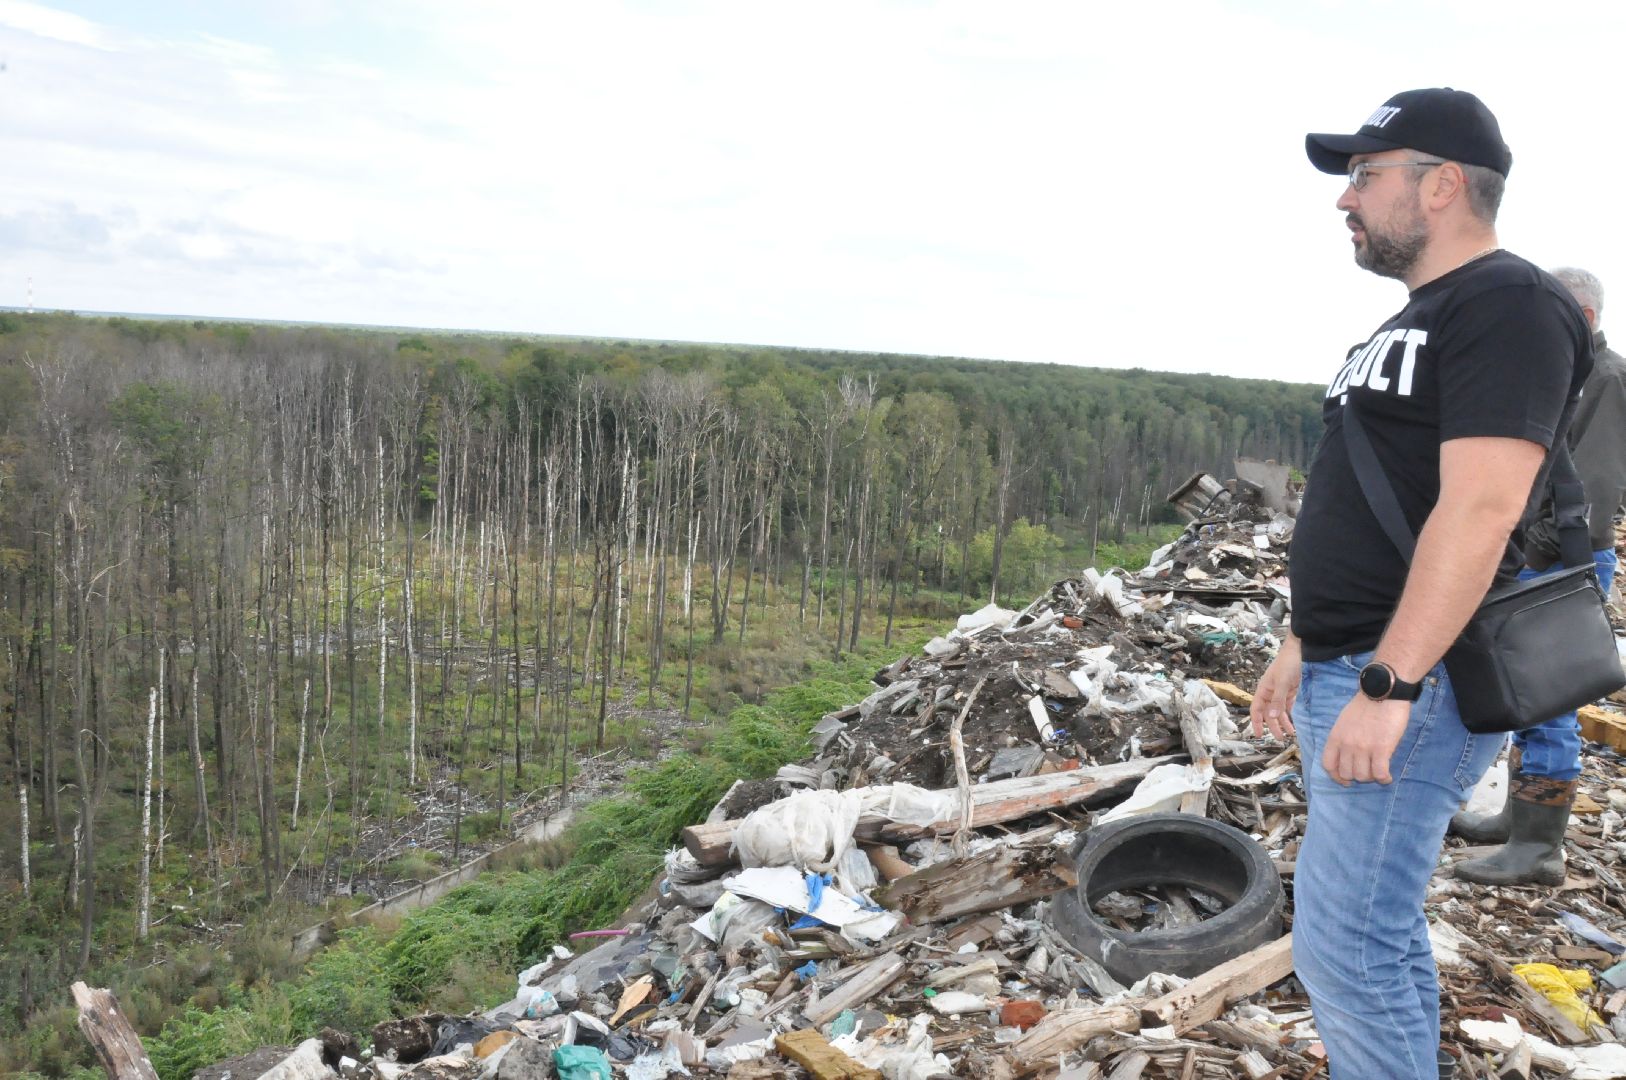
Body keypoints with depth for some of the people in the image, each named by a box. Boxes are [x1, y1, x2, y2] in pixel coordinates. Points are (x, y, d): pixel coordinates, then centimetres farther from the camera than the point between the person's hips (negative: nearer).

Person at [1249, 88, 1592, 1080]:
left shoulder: (1507, 307, -12)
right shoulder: (1415, 322, 19)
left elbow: (1479, 509, -23)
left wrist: (1387, 685, -27)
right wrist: (1305, 647, 20)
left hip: (1414, 680, -10)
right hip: (1349, 670, 10)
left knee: (1345, 945, -9)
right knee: (1382, 929, 17)